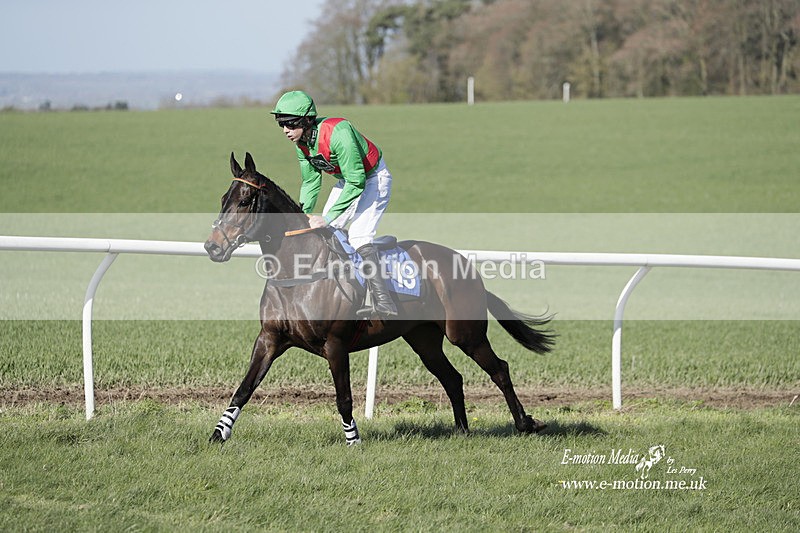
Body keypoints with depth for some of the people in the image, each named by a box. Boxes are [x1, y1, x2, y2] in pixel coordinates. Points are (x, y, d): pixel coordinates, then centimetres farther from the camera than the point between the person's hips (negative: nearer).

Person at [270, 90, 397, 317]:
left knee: (358, 234, -23)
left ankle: (384, 305, -25)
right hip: (348, 179, 9)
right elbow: (310, 181, 1)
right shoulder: (301, 141, -10)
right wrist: (304, 215, -13)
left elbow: (356, 182, -36)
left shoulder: (337, 134, -36)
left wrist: (327, 218, -36)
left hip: (373, 178, -9)